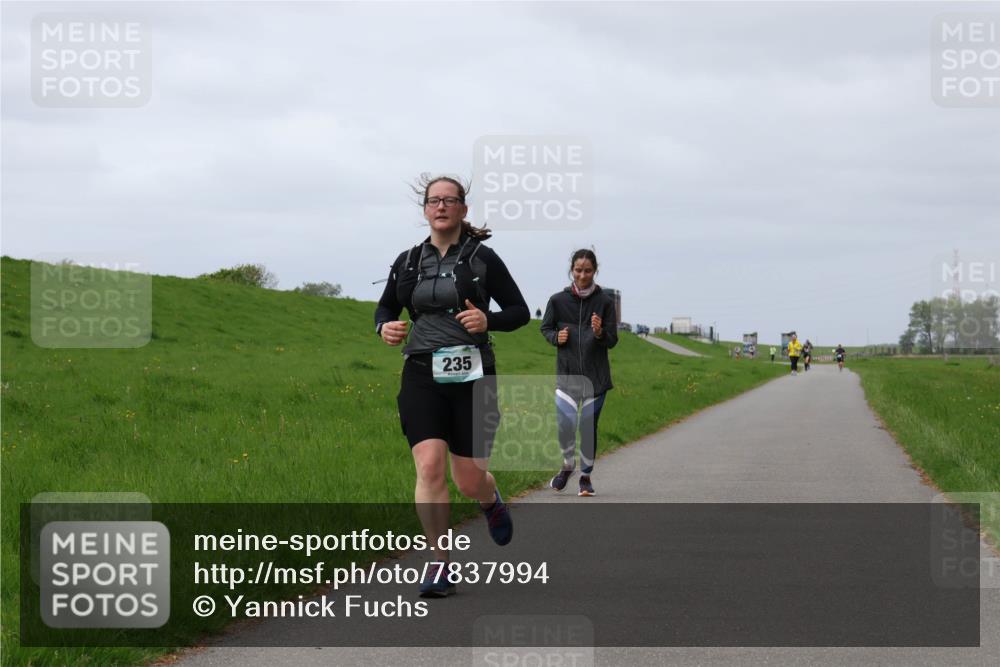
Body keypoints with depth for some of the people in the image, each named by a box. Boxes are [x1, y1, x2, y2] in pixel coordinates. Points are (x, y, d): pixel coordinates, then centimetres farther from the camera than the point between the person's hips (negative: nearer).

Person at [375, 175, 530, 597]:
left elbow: (520, 311, 5)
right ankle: (438, 564, -6)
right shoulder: (408, 261, 9)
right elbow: (384, 308, 21)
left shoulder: (482, 259, 1)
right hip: (422, 376, 2)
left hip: (471, 377, -2)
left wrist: (488, 321, -16)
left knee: (469, 480, 1)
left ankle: (492, 501, 40)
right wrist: (384, 327, -2)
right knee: (429, 467, -15)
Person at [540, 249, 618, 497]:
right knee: (565, 422, -13)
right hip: (567, 372, 0)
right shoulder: (558, 300, 0)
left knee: (589, 426, 3)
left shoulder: (605, 301, -3)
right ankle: (568, 464, 15)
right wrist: (556, 337, -7)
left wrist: (599, 333, -21)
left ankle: (586, 475, 20)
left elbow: (613, 341, -1)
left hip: (596, 374, 0)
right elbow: (546, 328, 14)